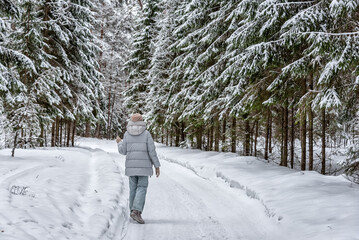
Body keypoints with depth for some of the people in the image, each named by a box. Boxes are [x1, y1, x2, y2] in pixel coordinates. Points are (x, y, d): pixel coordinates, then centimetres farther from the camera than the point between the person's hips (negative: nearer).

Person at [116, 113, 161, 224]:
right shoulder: (146, 133, -3)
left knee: (133, 188, 15)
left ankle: (133, 211, 19)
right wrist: (157, 166, -2)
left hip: (131, 165, 3)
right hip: (143, 165, -3)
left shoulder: (127, 134, 2)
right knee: (142, 188, -4)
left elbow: (123, 151, 2)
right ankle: (136, 211, -19)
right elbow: (152, 150, -8)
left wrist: (119, 142, 23)